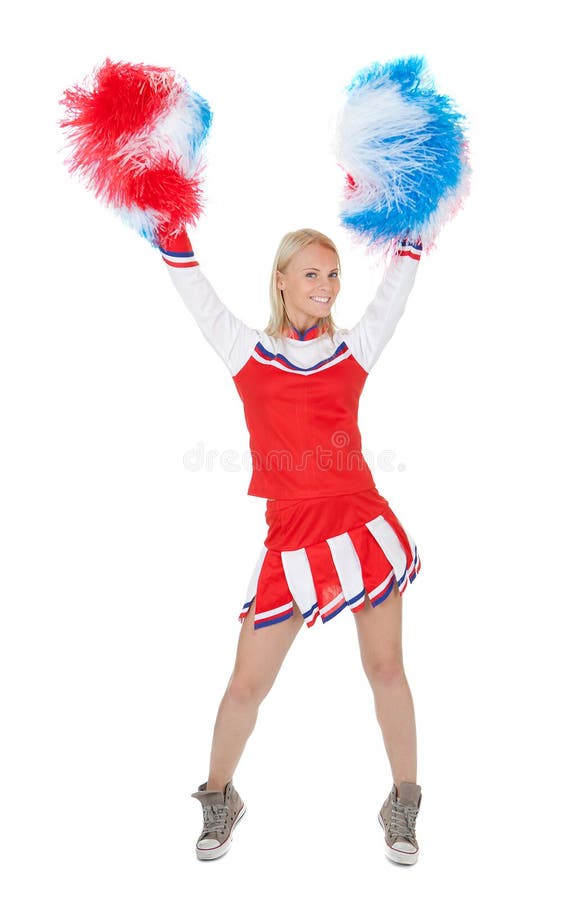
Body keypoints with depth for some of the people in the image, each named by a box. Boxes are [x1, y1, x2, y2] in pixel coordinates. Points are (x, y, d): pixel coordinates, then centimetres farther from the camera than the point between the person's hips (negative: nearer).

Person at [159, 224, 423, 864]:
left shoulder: (355, 349, 10)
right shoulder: (248, 352, 7)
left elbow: (398, 282, 11)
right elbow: (192, 288, 5)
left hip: (363, 523, 1)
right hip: (292, 539, -1)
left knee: (386, 669, 9)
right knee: (247, 684, 5)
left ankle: (402, 806, 30)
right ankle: (219, 799, 32)